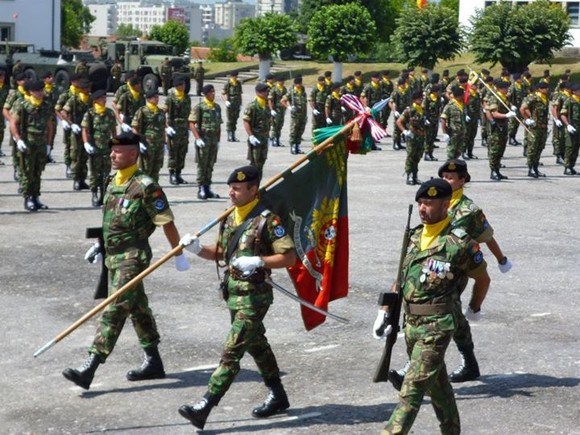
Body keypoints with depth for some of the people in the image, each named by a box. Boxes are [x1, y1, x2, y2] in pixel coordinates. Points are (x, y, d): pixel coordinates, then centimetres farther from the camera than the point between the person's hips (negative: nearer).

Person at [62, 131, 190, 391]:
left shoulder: (145, 186, -14)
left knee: (114, 310, -11)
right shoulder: (113, 182, 11)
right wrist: (101, 246, 18)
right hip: (114, 256, 9)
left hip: (133, 256, -9)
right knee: (137, 308, 16)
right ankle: (153, 362, 26)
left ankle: (89, 368, -15)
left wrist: (179, 254, -7)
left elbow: (167, 223, -11)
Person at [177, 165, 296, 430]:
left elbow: (290, 257, -16)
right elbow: (220, 253, 16)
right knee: (256, 345, 20)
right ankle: (277, 397, 35)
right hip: (234, 292, 9)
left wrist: (258, 261, -26)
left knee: (231, 352, -10)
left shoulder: (267, 220, -15)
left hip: (254, 296, -9)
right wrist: (197, 248, -2)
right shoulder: (230, 218, 9)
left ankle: (204, 408, -13)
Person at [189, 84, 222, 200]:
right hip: (203, 139, -6)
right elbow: (192, 124, -11)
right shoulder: (199, 107, -7)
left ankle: (208, 188, 15)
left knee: (210, 165, 9)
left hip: (214, 140, 6)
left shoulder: (217, 107, 12)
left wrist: (218, 140, 13)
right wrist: (198, 139, -18)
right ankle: (201, 189, 1)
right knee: (202, 165, -2)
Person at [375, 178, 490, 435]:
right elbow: (402, 278, 16)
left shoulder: (459, 243, -12)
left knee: (412, 390, -11)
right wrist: (385, 312, 11)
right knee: (436, 385, 19)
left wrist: (473, 310, 16)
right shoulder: (416, 236, 8)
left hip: (436, 327, -7)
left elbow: (483, 279, 2)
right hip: (411, 324, 7)